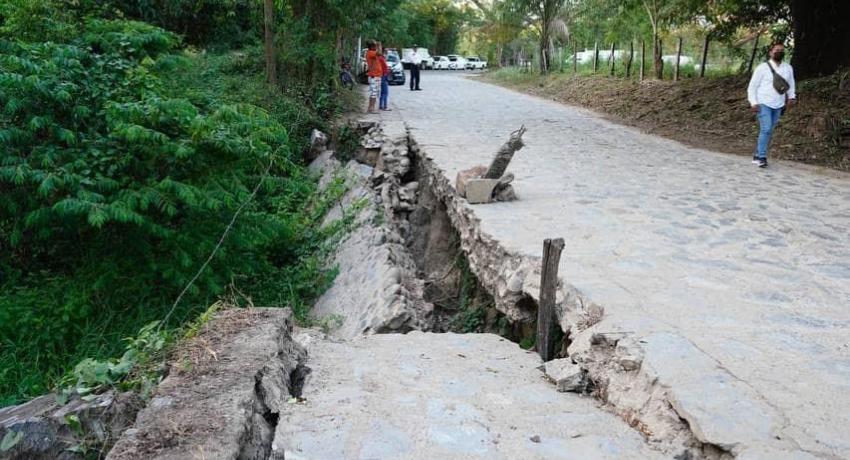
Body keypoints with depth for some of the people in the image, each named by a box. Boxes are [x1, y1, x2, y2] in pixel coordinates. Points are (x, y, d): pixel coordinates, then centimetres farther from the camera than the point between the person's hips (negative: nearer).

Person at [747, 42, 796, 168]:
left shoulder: (788, 68, 9)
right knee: (766, 129, -17)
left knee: (769, 132, 7)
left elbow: (790, 85, 19)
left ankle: (757, 156, 16)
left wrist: (791, 97, 0)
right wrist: (753, 103, -10)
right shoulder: (762, 67, -4)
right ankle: (762, 158, -13)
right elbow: (752, 86, -2)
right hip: (763, 104, -5)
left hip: (778, 106, 5)